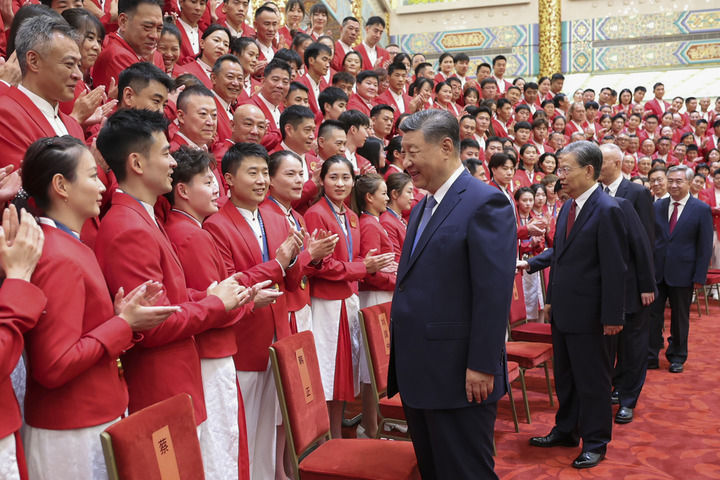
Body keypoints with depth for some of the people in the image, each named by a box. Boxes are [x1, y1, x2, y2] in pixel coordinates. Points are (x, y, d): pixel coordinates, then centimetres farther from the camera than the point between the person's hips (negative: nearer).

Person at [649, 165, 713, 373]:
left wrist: (699, 276, -9)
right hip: (655, 270, 3)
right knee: (652, 315, 5)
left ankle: (677, 357, 25)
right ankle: (650, 357, 15)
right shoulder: (657, 206, 5)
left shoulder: (701, 210, -4)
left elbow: (705, 246, -4)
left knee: (680, 317, 11)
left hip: (682, 273, -2)